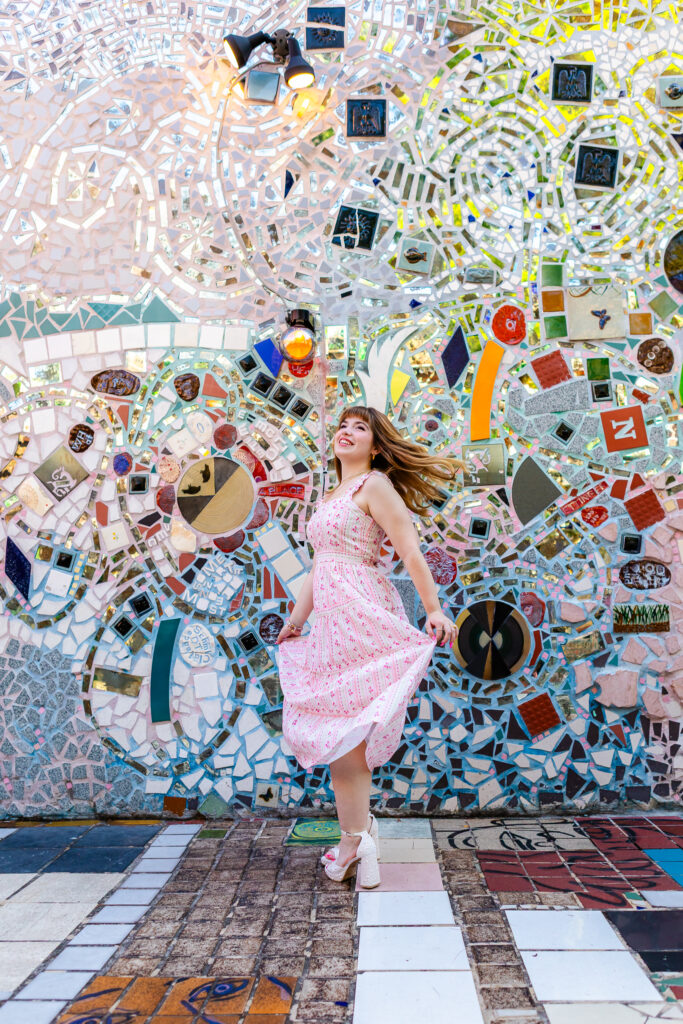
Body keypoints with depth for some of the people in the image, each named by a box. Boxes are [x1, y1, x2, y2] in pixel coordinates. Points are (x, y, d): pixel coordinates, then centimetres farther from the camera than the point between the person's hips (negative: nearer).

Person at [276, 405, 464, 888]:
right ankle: (359, 829, 20)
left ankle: (354, 842, 7)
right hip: (334, 617, 8)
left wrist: (435, 610, -17)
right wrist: (296, 620, 26)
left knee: (344, 727, -4)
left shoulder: (374, 485, -4)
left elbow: (411, 552, -11)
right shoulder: (331, 497, 21)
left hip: (361, 613, -8)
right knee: (339, 730, 9)